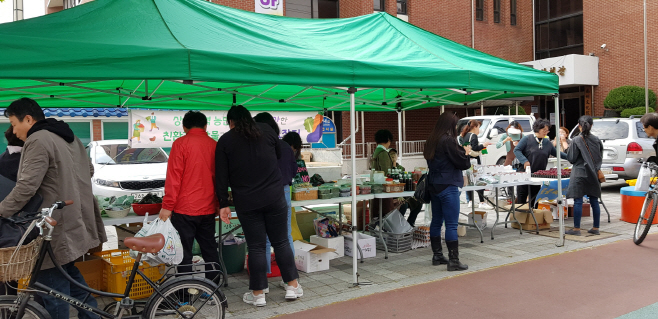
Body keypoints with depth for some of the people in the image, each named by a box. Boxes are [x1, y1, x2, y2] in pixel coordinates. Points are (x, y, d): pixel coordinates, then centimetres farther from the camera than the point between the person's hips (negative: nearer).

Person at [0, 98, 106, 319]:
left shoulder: (38, 141, -16)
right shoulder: (69, 137, 14)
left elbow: (27, 186, -23)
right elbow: (89, 171, 22)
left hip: (56, 229, -10)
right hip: (75, 222, 10)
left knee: (53, 288, -1)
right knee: (71, 275, 22)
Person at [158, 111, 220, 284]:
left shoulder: (181, 143, -7)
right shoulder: (214, 145, 6)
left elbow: (173, 177, -11)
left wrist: (167, 206, -7)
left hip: (185, 209, -5)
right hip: (208, 209, 5)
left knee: (184, 252, 2)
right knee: (210, 249, 14)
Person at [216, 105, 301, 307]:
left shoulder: (225, 141, 1)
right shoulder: (267, 130, 6)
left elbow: (221, 176, -2)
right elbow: (279, 156, 21)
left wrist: (224, 204, 2)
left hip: (246, 202, -1)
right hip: (274, 197, 2)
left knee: (256, 247, 5)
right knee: (281, 242, 11)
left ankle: (258, 294, 12)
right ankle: (293, 287, 16)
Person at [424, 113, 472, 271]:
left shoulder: (431, 140, 8)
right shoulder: (448, 141, -17)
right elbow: (463, 163, -15)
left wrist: (461, 151, 12)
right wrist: (467, 153, 7)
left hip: (434, 185, 9)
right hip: (448, 186, -9)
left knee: (436, 221, 15)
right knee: (451, 225, -4)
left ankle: (437, 255, 25)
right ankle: (453, 260, -1)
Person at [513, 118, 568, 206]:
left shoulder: (547, 143, 12)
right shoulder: (527, 139, -4)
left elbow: (556, 153, 22)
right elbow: (516, 150, -9)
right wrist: (524, 161, -20)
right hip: (526, 173, -5)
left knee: (534, 197, 8)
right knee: (522, 196, -2)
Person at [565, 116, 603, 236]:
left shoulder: (576, 141, -11)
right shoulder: (597, 140, 5)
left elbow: (571, 159, -7)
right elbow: (600, 157, 14)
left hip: (580, 174, -5)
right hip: (593, 174, 5)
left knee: (578, 201, -3)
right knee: (594, 201, 9)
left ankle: (576, 229, 0)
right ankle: (596, 228, 16)